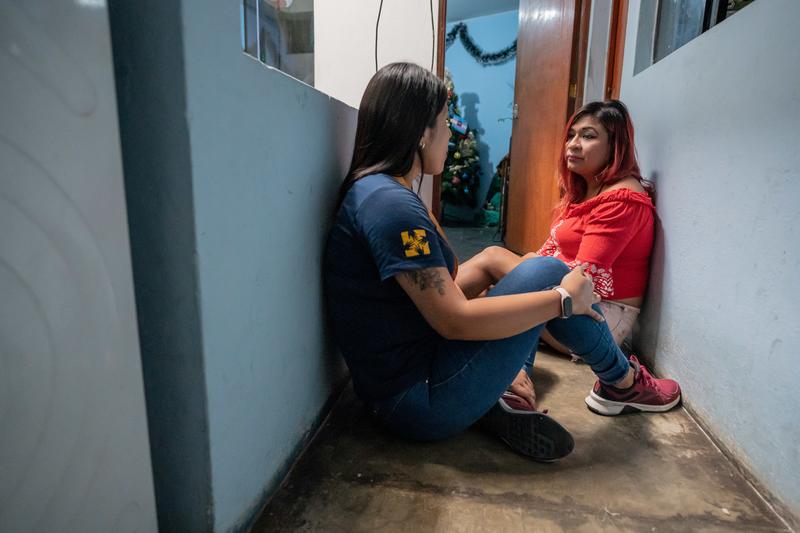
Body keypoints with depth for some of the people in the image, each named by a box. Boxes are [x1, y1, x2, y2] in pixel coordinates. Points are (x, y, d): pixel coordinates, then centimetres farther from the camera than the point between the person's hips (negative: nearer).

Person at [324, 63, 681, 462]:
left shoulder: (373, 191, 9)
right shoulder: (390, 203, -22)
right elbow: (455, 320, -23)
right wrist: (564, 298, -13)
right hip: (421, 403, -10)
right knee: (544, 272, -9)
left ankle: (494, 405, 1)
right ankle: (623, 382, 17)